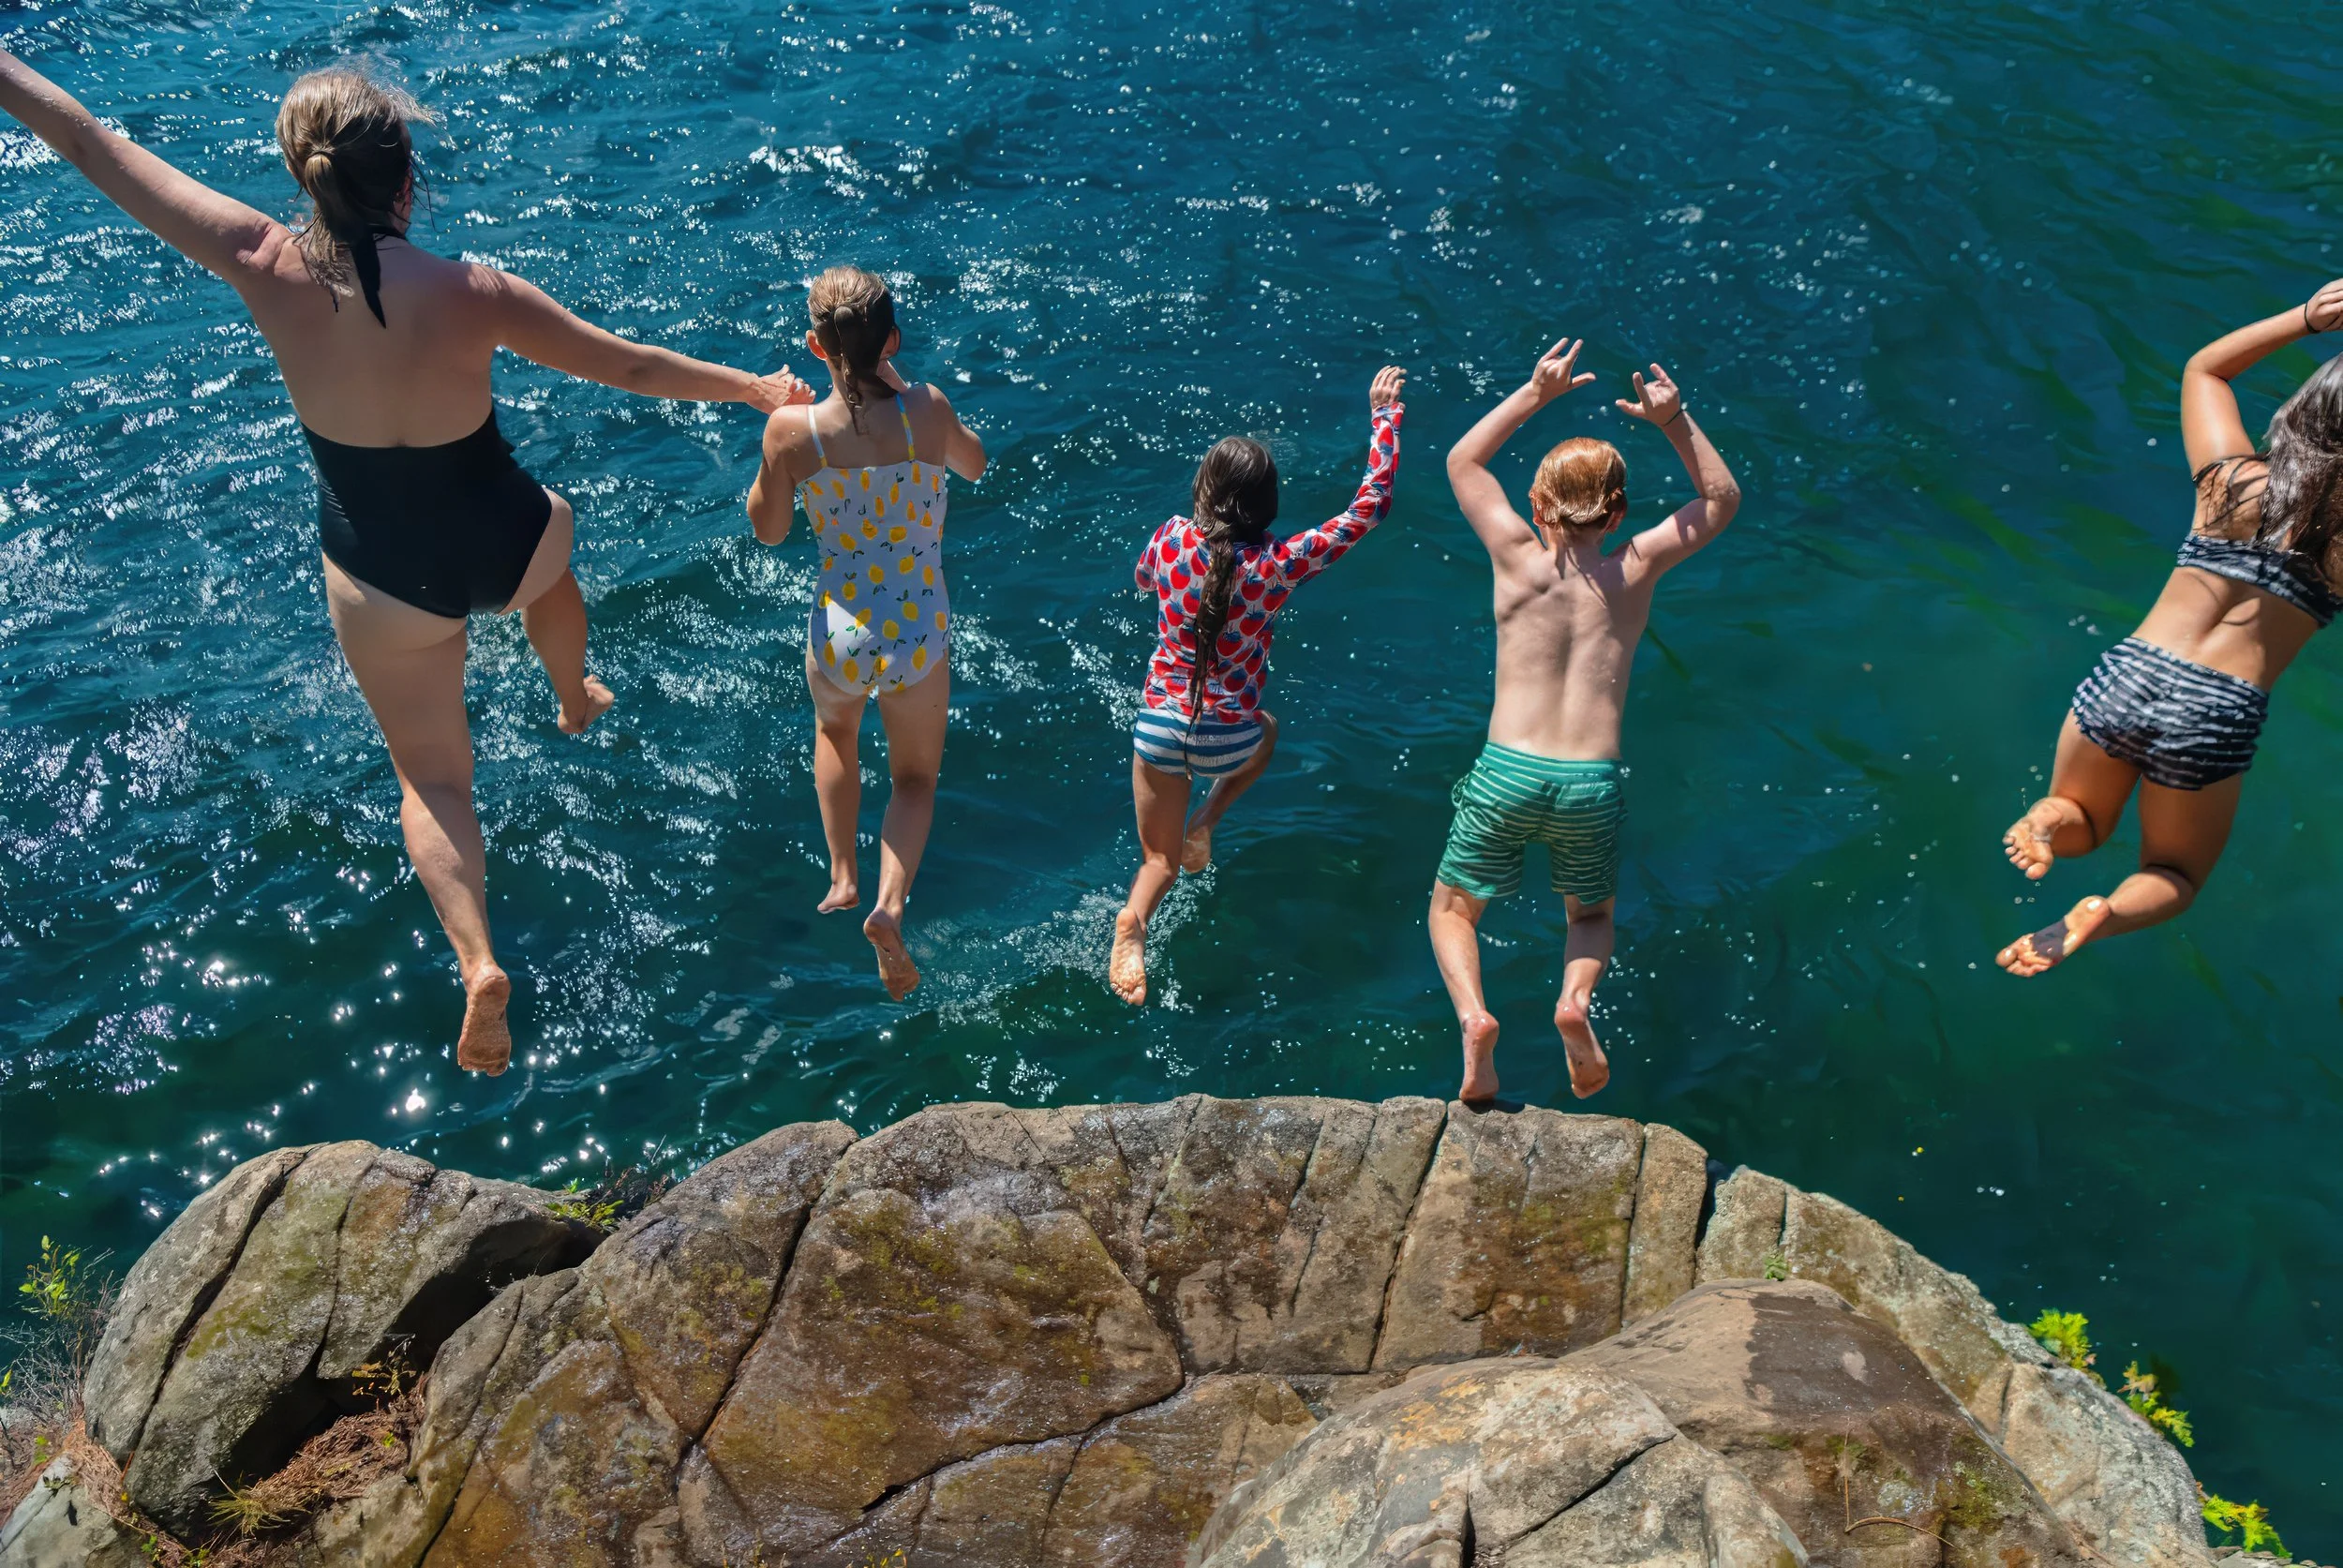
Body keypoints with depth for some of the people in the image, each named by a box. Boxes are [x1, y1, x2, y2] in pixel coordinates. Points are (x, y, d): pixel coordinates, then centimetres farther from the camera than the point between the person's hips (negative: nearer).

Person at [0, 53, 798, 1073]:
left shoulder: (267, 265, -20)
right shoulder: (469, 293, -22)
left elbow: (87, 142, -9)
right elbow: (631, 366, -11)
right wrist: (755, 388, 3)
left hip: (383, 582, 0)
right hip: (505, 545, 0)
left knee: (430, 778, 16)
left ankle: (478, 962, -3)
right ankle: (577, 701, 64)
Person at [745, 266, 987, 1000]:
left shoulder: (794, 428, -15)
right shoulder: (926, 410, -15)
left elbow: (768, 528, 1)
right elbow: (976, 464, 8)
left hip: (839, 640, 1)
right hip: (921, 638, -1)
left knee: (834, 731, 36)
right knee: (915, 778, 21)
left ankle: (842, 875, 31)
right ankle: (890, 905, -3)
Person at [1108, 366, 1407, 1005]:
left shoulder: (1170, 540, -6)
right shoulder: (1278, 564, -14)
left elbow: (1143, 579, 19)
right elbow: (1370, 505, -8)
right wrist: (1384, 414, 0)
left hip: (1159, 724, 2)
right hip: (1227, 738, -1)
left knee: (1159, 860, 19)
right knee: (1266, 732, 37)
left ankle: (1133, 919, -16)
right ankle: (1205, 823, 14)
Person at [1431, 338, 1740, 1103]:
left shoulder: (1519, 558, -1)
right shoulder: (1636, 569, 1)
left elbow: (1463, 460, 15)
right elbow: (1722, 498, 17)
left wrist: (1534, 394, 12)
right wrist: (1675, 422, 5)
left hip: (1508, 774, -1)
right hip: (1591, 784, 1)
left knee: (1453, 910, 20)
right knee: (1592, 915, 28)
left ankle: (1473, 1015, -8)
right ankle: (1575, 996, -3)